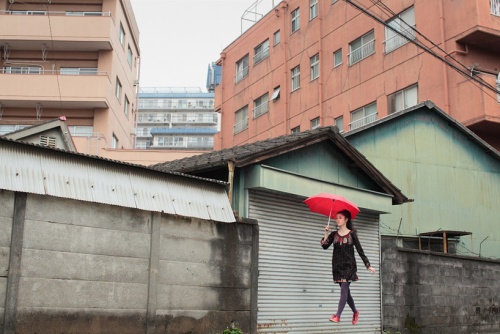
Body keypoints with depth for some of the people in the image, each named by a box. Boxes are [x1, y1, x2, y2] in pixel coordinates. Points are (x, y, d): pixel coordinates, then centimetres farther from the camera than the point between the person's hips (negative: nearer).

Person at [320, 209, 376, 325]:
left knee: (344, 289, -12)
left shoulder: (352, 234, 0)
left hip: (349, 265, -4)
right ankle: (355, 312, 29)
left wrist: (368, 265, -2)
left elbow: (360, 250, 0)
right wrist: (326, 233, -15)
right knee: (345, 291, 10)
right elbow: (325, 246, -4)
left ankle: (337, 315, -17)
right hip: (337, 266, 4)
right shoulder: (334, 234, 8)